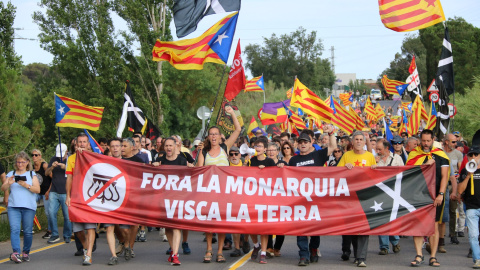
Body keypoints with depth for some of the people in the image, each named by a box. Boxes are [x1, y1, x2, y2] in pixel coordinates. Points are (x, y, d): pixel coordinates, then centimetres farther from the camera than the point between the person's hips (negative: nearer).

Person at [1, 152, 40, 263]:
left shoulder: (32, 174, 11)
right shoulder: (11, 174, 14)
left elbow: (37, 189, 0)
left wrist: (26, 185, -16)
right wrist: (8, 183, -16)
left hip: (29, 207, 0)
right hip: (13, 206, 0)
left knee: (28, 231, 2)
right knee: (14, 229, -15)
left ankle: (26, 253, 15)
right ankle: (15, 253, -24)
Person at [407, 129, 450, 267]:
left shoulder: (440, 155, 3)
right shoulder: (413, 154, 5)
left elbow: (444, 176, 0)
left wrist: (440, 194, -10)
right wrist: (424, 166, -15)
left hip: (435, 197, 0)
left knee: (434, 225, 1)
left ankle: (433, 257, 5)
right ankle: (419, 255, 2)